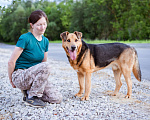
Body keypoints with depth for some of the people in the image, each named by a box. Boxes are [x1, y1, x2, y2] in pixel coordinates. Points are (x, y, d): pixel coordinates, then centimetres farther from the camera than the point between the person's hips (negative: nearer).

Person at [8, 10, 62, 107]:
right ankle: (31, 97, -16)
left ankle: (29, 91, 9)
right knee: (45, 66, -33)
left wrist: (40, 78, 16)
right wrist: (11, 80, -4)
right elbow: (11, 62, -14)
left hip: (33, 76, 7)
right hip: (20, 76, -6)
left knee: (57, 98, -9)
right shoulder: (25, 38, -17)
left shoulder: (45, 41, 5)